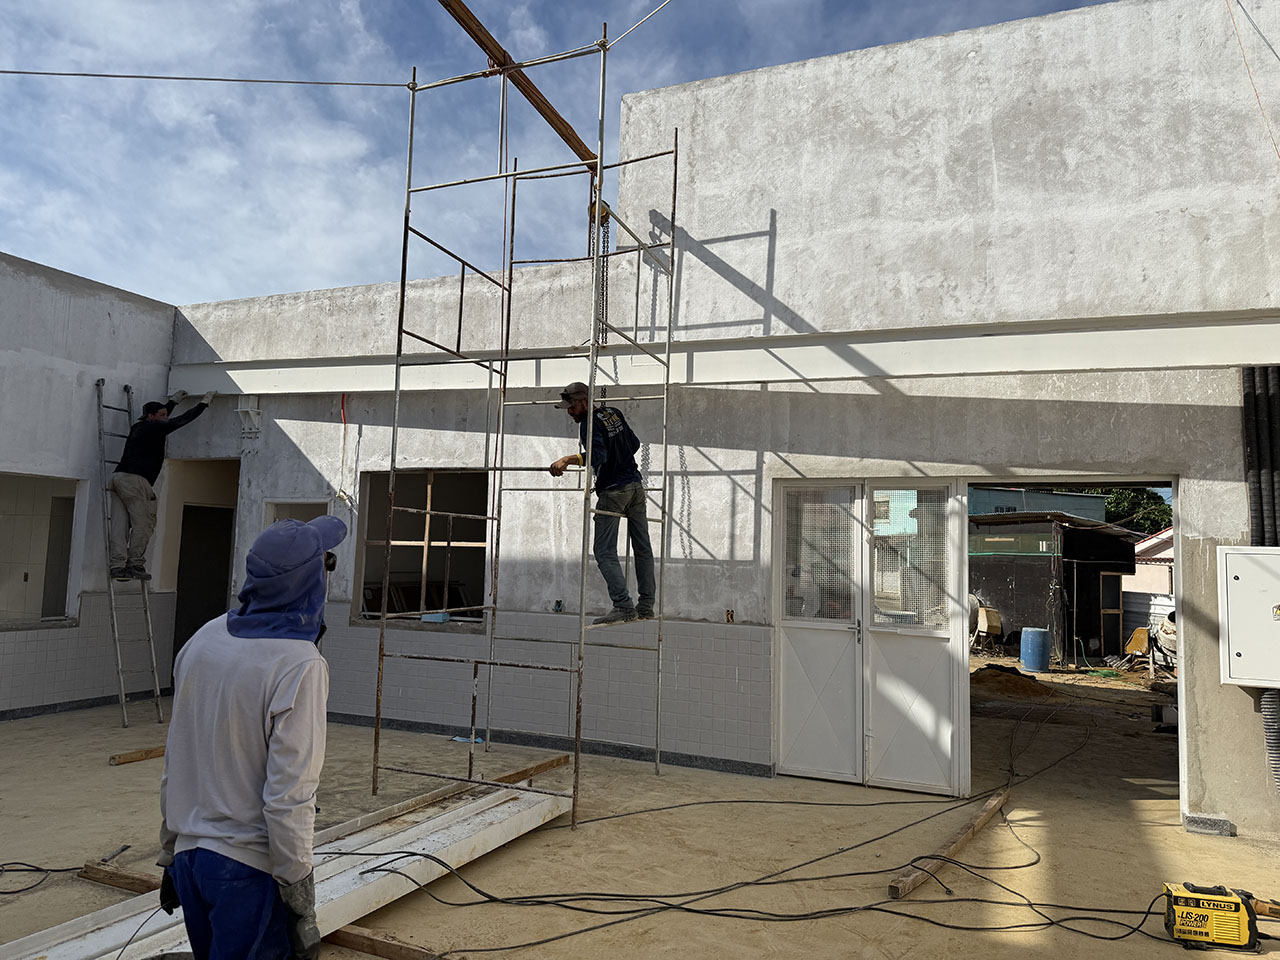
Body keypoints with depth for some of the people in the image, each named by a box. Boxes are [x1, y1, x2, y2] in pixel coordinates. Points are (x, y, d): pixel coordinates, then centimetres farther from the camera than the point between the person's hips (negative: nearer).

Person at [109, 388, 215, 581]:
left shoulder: (139, 427, 23)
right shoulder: (153, 428, -2)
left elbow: (161, 420, 43)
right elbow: (182, 420, 0)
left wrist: (173, 401, 52)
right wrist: (204, 403, 9)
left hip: (118, 477, 9)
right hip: (134, 480, -9)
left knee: (119, 525, 2)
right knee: (144, 523, -4)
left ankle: (118, 566, -2)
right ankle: (135, 565, -3)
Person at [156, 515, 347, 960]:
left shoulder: (203, 640, 1)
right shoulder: (299, 666, -22)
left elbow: (176, 761, 10)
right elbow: (289, 800, -22)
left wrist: (171, 855, 21)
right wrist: (301, 907, -12)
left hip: (188, 856, 8)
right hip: (250, 871, -7)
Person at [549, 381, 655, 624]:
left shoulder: (589, 424, -13)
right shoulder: (614, 413, 11)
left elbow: (598, 455, -29)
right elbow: (634, 444, 21)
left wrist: (567, 459, -35)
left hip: (613, 492, -8)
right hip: (636, 485, 8)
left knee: (605, 552, -4)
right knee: (642, 548, 10)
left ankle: (623, 607, -12)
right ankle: (646, 606, 17)